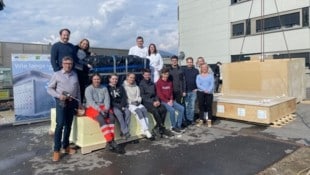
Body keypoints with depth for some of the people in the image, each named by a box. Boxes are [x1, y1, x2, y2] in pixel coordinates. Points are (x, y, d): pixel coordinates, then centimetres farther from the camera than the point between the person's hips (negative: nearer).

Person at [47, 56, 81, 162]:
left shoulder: (75, 75, 11)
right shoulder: (57, 75, 0)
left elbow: (78, 89, 14)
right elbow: (49, 88, 1)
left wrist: (79, 103, 12)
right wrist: (58, 95, -15)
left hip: (72, 102, 4)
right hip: (61, 102, -4)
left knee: (68, 125, 10)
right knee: (60, 124, -11)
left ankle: (66, 146, 24)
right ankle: (56, 150, -3)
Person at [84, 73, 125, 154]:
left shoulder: (104, 88, 12)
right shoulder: (88, 89, -1)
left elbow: (107, 99, 2)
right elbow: (91, 101, -14)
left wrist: (106, 109, -18)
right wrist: (99, 110, -26)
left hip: (103, 107, 4)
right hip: (92, 108, -4)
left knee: (111, 118, -27)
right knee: (102, 119, -33)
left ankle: (110, 143, -31)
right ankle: (112, 142, -35)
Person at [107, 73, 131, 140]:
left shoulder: (120, 87, 15)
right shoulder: (107, 88, 2)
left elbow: (124, 97, 8)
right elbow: (109, 100, -6)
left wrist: (122, 106, -10)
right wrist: (119, 106, -14)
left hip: (122, 105, 4)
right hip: (114, 106, -4)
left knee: (128, 112, -26)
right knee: (119, 113, -33)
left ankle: (123, 131, -24)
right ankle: (126, 132, -31)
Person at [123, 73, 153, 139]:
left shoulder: (136, 87, 20)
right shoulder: (123, 86, 3)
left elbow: (139, 96, 16)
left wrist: (138, 101, -4)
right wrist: (131, 102, -12)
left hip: (137, 103, 5)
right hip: (128, 104, -5)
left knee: (144, 110, -26)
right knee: (138, 111, -31)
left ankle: (145, 131, -30)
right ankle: (146, 131, -36)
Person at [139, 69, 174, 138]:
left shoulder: (152, 84, 20)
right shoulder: (141, 84, 2)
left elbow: (156, 94, 17)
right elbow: (143, 97, -7)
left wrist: (157, 101, -4)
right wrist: (152, 102, -15)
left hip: (154, 101, 5)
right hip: (146, 103, -5)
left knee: (163, 109, -22)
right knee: (155, 110, -32)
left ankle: (157, 128, -14)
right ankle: (163, 129, -19)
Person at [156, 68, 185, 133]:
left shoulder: (170, 82, 14)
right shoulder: (158, 82, -4)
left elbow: (171, 92, 16)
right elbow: (159, 94, -9)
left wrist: (171, 100, -2)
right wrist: (167, 101, -14)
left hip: (170, 101, 6)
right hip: (163, 101, -6)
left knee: (182, 108, -11)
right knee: (172, 110, -30)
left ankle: (178, 125, -4)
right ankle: (174, 127, -12)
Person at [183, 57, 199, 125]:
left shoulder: (196, 70, 8)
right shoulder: (183, 70, 2)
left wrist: (196, 88, -2)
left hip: (193, 91, 2)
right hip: (186, 91, -2)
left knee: (192, 106, 6)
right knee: (186, 106, 0)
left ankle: (191, 119, 14)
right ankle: (186, 119, 10)